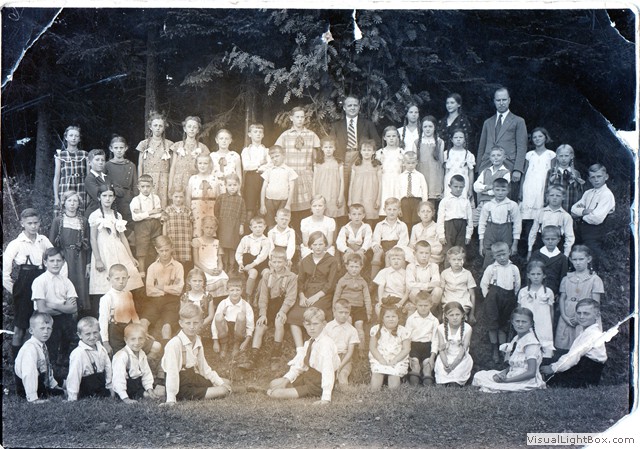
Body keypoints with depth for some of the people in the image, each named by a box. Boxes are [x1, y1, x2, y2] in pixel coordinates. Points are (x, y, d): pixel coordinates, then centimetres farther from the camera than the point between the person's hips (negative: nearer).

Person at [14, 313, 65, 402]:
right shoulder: (30, 348, -23)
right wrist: (33, 398, -34)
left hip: (44, 387, 9)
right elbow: (29, 374, -30)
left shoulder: (43, 346, 6)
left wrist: (54, 385, 16)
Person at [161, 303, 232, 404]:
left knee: (226, 384, 15)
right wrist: (170, 400, -31)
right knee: (222, 391, -15)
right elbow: (172, 372, -27)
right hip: (182, 385, -9)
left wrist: (221, 383, 8)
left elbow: (204, 367, 14)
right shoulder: (174, 344, -22)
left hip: (194, 377, 9)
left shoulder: (198, 342, 5)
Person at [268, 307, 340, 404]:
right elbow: (299, 364, 9)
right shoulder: (308, 343, 4)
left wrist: (326, 398, -37)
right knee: (273, 384, 7)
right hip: (307, 375, 9)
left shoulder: (326, 344, -26)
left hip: (317, 384, -9)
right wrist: (287, 379, -5)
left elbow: (328, 371, -32)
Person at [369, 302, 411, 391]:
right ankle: (381, 377, 18)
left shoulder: (403, 331, -3)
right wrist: (381, 360, -14)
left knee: (393, 387, -18)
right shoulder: (376, 330, 1)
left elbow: (406, 349, -5)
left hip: (397, 361, -1)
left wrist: (394, 360, -16)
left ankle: (395, 377, 15)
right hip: (379, 361, 1)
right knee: (374, 388, -14)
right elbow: (372, 347, 0)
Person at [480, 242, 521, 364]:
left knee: (503, 326, 11)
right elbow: (483, 284, 1)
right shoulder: (491, 268, -3)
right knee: (493, 326, 1)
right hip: (494, 298, -2)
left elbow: (517, 285, 10)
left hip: (508, 299, 2)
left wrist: (512, 298, 6)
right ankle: (495, 350, 10)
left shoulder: (514, 269, 4)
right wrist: (488, 297, -2)